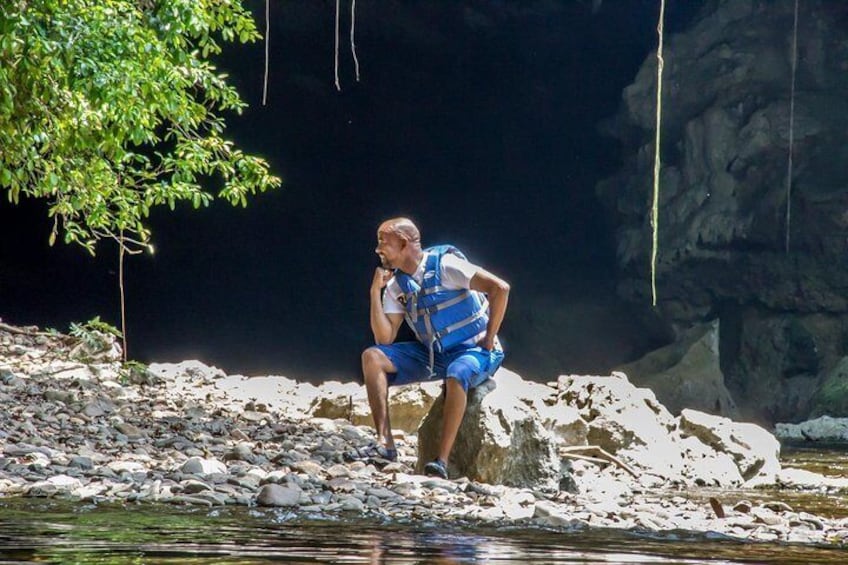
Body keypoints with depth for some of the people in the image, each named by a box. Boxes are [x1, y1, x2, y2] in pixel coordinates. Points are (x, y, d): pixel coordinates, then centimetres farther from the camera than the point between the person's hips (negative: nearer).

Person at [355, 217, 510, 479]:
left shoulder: (444, 265, -16)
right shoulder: (397, 285, 4)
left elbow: (500, 288, -22)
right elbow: (385, 339, -1)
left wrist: (488, 340, -18)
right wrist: (376, 292, -7)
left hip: (473, 351, -7)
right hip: (431, 354, 7)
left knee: (456, 375, -41)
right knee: (372, 357, -12)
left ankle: (442, 460, -40)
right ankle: (384, 442, -22)